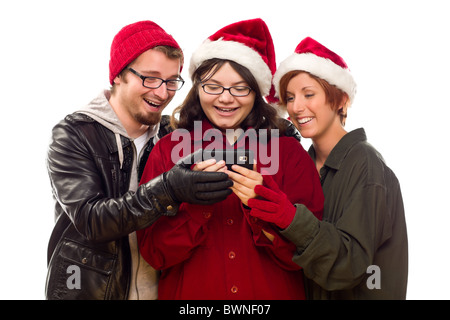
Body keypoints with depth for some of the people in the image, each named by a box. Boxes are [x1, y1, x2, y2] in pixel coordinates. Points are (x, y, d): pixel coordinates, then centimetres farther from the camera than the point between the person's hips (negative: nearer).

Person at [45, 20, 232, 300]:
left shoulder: (172, 136, 0)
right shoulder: (72, 135, -11)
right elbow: (90, 219, -22)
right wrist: (168, 190, -37)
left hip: (161, 290, 4)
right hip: (87, 290, -3)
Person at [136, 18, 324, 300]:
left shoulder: (289, 152, -5)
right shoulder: (168, 150, -5)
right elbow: (154, 253, -10)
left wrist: (262, 201, -25)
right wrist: (196, 200, -24)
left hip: (274, 293, 0)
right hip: (190, 293, 0)